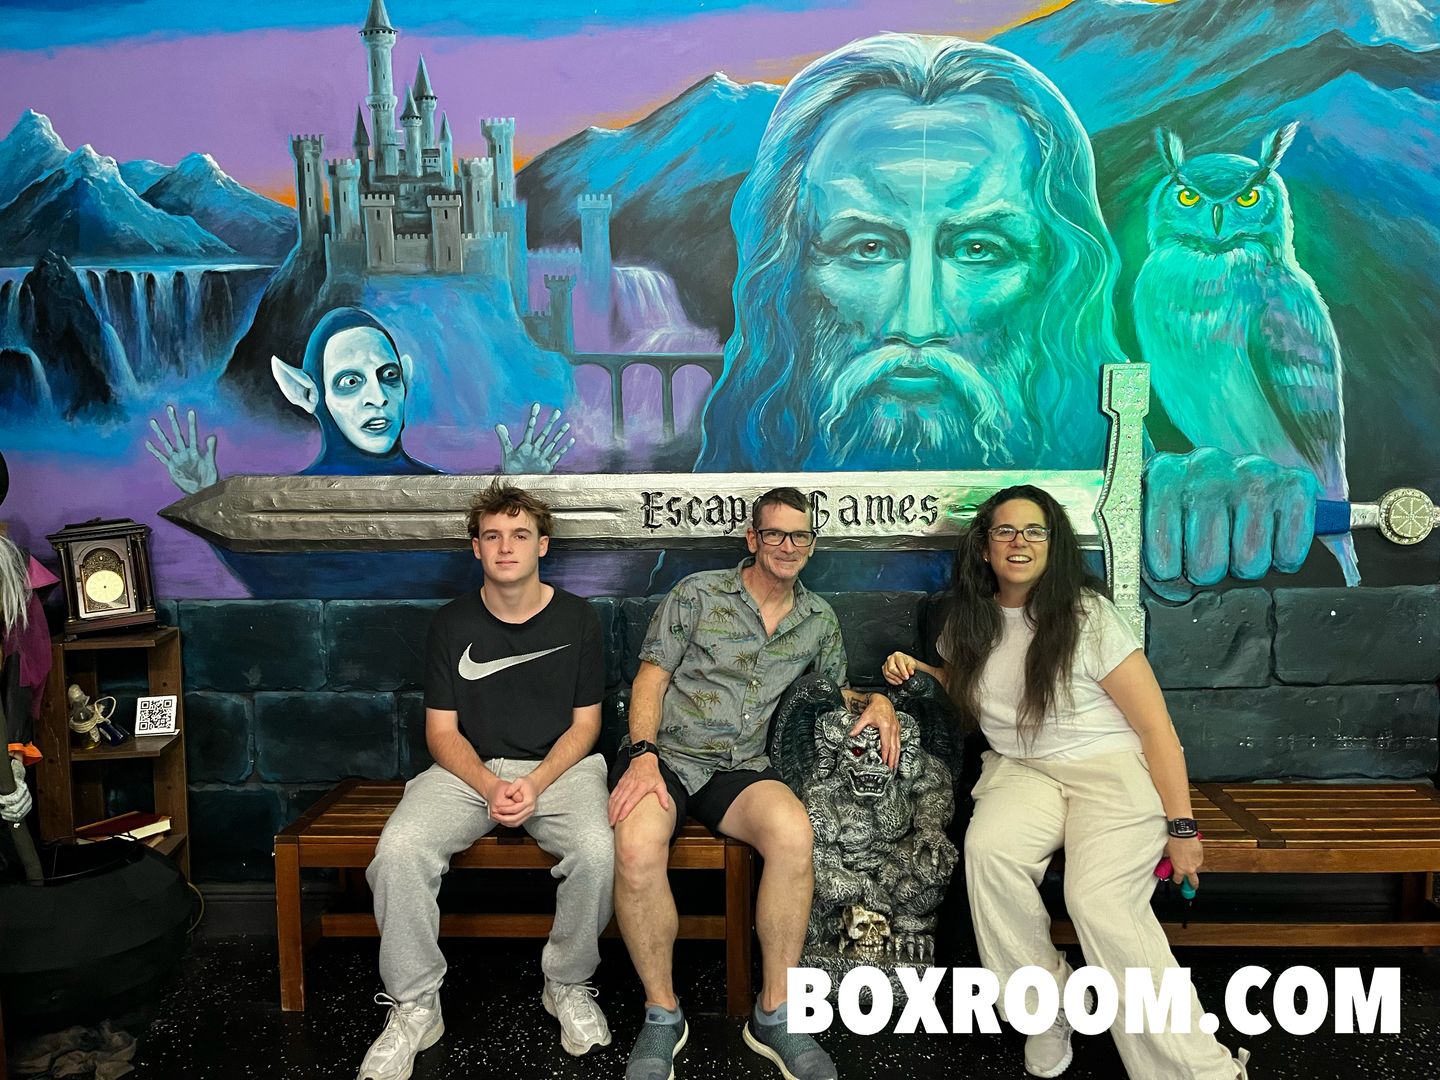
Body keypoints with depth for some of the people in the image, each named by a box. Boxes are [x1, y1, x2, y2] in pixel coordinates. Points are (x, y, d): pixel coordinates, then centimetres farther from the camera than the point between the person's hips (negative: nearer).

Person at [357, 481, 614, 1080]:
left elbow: (585, 722, 3)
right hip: (469, 768, 1)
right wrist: (490, 786, -16)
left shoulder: (577, 620, 0)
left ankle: (568, 985, -3)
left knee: (597, 851, -31)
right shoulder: (451, 623, 2)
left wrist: (535, 784, -14)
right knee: (398, 850, -27)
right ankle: (415, 1005, -7)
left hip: (558, 764, -1)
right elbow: (441, 729, 2)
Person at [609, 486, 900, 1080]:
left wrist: (876, 702, 5)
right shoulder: (697, 594, 3)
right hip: (666, 756, -2)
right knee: (638, 848, -35)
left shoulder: (819, 619, 15)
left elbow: (836, 690, 28)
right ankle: (662, 1014, -11)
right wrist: (642, 754, -16)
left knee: (793, 831, -33)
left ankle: (774, 1014, -15)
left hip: (741, 768, 2)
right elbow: (651, 679, 0)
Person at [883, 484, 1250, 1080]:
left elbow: (1156, 725, -8)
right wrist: (915, 670, 7)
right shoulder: (970, 621, 6)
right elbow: (968, 690, 28)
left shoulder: (1087, 616, -10)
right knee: (987, 849, -30)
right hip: (1020, 769, 4)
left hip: (1111, 767, -4)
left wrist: (1181, 826, -12)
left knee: (1101, 901, -30)